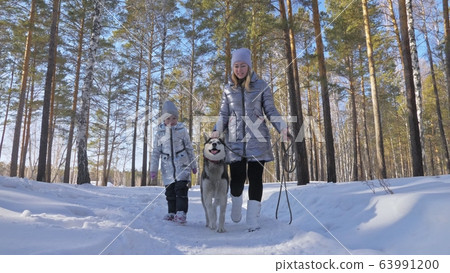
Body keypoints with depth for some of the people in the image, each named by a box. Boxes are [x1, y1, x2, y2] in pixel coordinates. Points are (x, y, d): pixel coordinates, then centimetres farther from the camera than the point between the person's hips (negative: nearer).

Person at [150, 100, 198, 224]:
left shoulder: (182, 129, -2)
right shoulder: (159, 131, 2)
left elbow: (189, 148, 5)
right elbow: (156, 151, 7)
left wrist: (193, 165, 7)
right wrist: (153, 168, 5)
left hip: (182, 164, -2)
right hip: (167, 165, 2)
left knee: (181, 188, -11)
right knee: (169, 190, 8)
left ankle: (181, 213, -11)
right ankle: (172, 212, 20)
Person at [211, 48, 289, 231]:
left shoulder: (261, 86, 5)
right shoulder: (228, 89, 12)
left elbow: (271, 111, 6)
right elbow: (223, 114, 14)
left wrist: (282, 128, -9)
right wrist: (217, 131, -2)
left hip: (257, 139, -1)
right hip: (235, 140, 1)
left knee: (255, 178, -2)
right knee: (237, 178, -2)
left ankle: (253, 220, 7)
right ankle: (236, 203, 30)